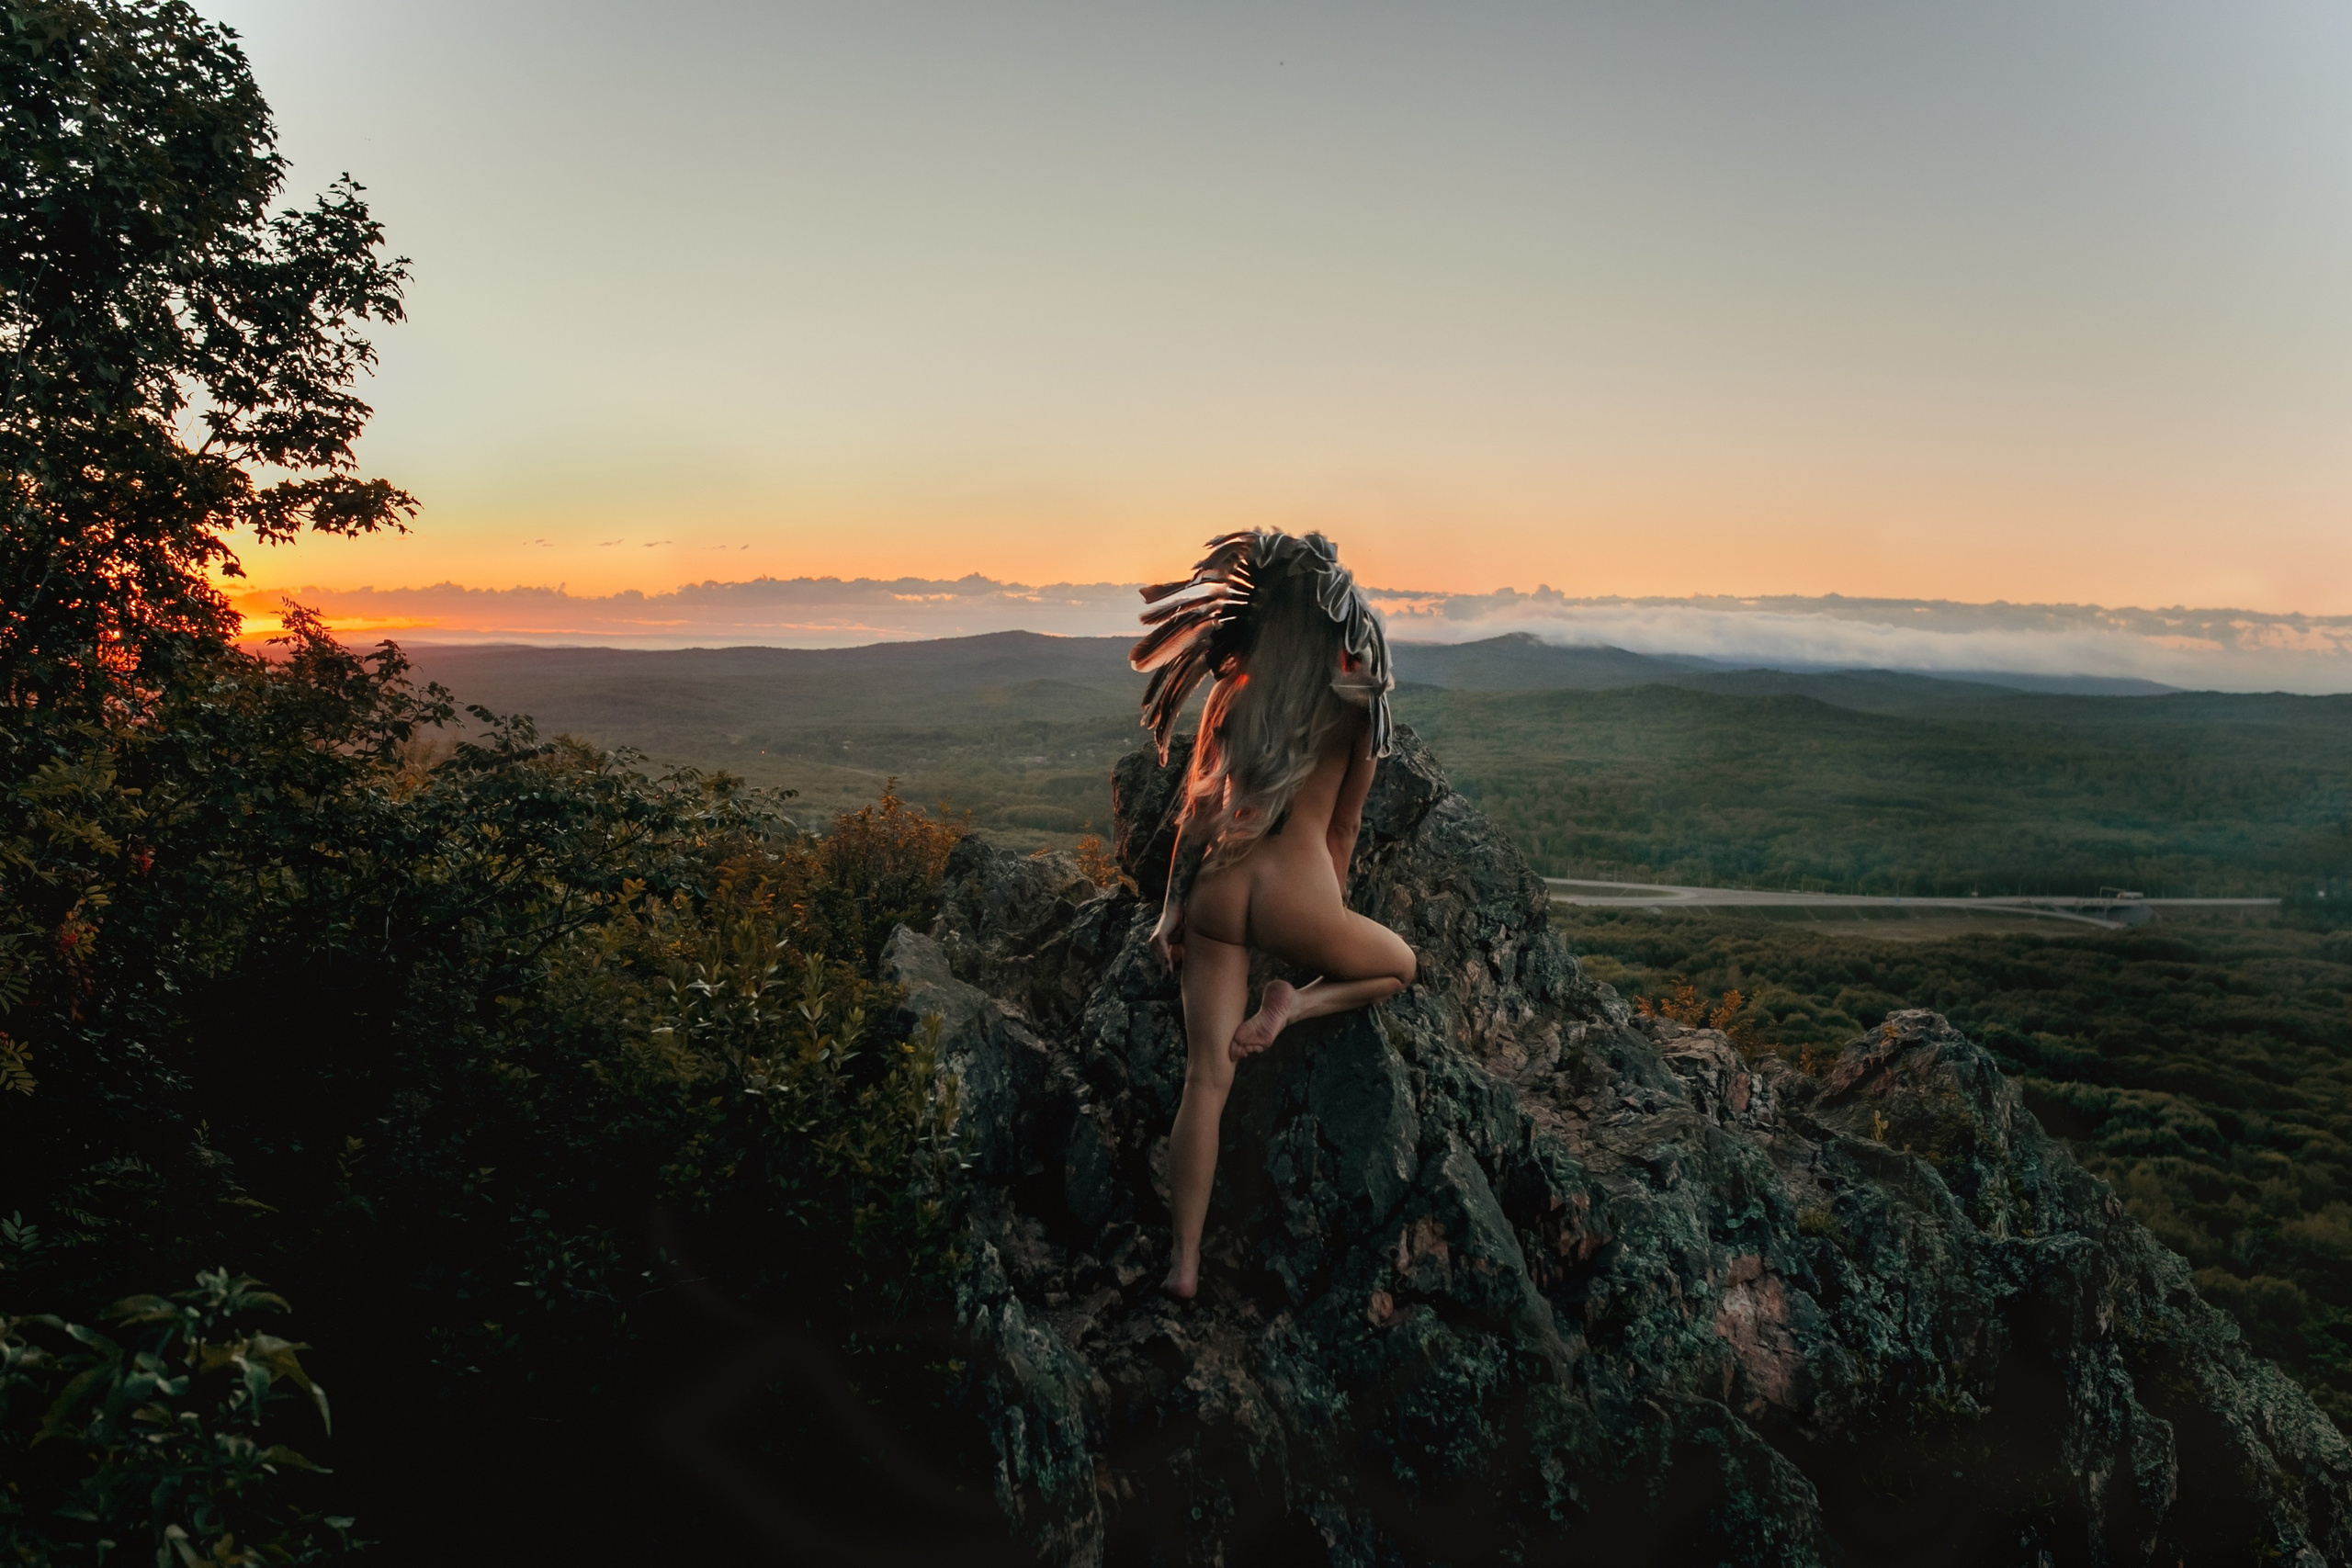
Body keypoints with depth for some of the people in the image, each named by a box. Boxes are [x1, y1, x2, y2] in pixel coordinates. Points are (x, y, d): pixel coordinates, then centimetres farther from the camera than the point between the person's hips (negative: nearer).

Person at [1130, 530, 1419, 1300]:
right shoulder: (1355, 705, 0)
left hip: (1216, 891, 3)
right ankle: (1294, 1003, 1)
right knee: (1400, 964, 27)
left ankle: (1184, 1258, 6)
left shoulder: (1231, 690, 4)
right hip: (1295, 894, -3)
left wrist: (1172, 905, 11)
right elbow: (1344, 824, 9)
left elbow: (1198, 806, 4)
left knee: (1206, 1077, 8)